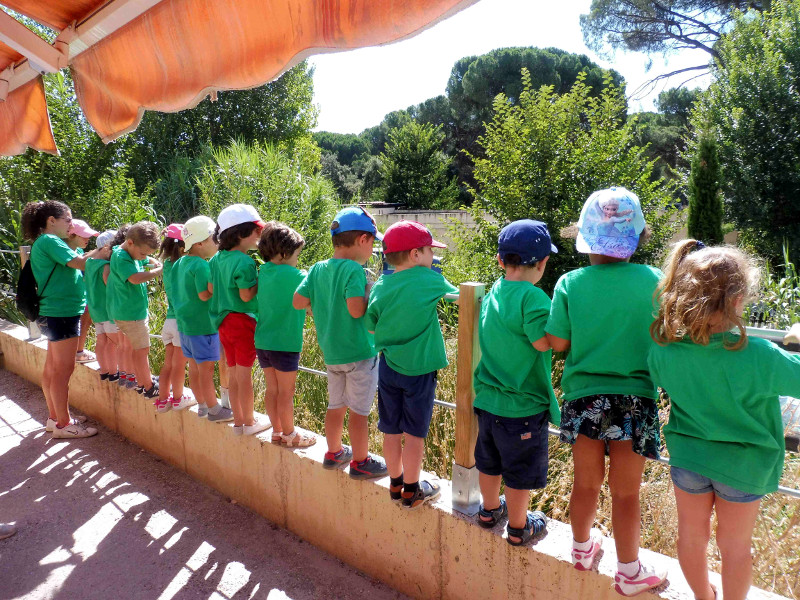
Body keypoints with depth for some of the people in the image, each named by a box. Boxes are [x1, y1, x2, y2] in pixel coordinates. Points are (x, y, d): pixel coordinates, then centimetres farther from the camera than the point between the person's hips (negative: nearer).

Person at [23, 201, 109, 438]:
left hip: (54, 313, 11)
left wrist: (96, 252, 3)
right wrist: (100, 254, -10)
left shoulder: (43, 243, 17)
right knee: (63, 369, -4)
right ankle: (63, 425, 3)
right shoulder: (49, 241, -14)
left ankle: (55, 417, 27)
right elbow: (78, 262, -23)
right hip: (62, 313, -11)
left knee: (52, 367, 16)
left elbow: (74, 261, 13)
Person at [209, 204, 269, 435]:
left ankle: (238, 420, 25)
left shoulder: (216, 259, 6)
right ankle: (249, 422, 15)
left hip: (224, 321, 8)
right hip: (242, 321, -8)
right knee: (245, 373, 3)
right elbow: (246, 296, -20)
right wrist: (261, 280, -12)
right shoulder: (245, 262, -19)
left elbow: (211, 289, 10)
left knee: (233, 371, 15)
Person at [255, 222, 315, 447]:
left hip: (263, 341, 7)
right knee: (286, 392, 5)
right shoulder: (292, 275, -16)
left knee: (272, 388, 15)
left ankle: (277, 431, 28)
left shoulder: (263, 272, 6)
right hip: (285, 343, -7)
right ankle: (289, 435, 18)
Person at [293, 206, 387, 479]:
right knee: (359, 410, 6)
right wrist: (369, 293, -11)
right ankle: (361, 461, 19)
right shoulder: (354, 269, -18)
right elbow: (356, 310, -28)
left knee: (335, 405, 21)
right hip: (359, 353, -7)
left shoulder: (317, 269, 3)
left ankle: (334, 452, 36)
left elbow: (298, 301, 1)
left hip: (331, 352, 7)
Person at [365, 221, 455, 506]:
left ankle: (395, 483, 32)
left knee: (391, 430, 15)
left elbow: (370, 325, 6)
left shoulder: (380, 286, -1)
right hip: (419, 369, -4)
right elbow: (455, 294, 2)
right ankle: (411, 491, 21)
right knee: (414, 432, 8)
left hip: (388, 367, 5)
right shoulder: (430, 280, -12)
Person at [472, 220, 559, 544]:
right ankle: (518, 527, 29)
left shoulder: (492, 294, 3)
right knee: (520, 472, 12)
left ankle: (490, 509, 44)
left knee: (489, 461, 24)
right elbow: (544, 341, -27)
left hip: (487, 398, 7)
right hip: (523, 405, -7)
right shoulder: (532, 298, -21)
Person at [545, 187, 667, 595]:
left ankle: (582, 549, 41)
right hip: (634, 399, -1)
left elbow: (557, 343, -6)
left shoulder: (570, 284, -10)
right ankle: (630, 573, 29)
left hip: (583, 398, 1)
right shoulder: (651, 280, -10)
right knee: (625, 491, 12)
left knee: (586, 482, 19)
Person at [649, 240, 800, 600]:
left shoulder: (663, 351, -19)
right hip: (742, 464, -2)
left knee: (691, 535, 23)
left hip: (687, 456, 3)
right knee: (735, 545, 20)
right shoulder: (759, 357, -30)